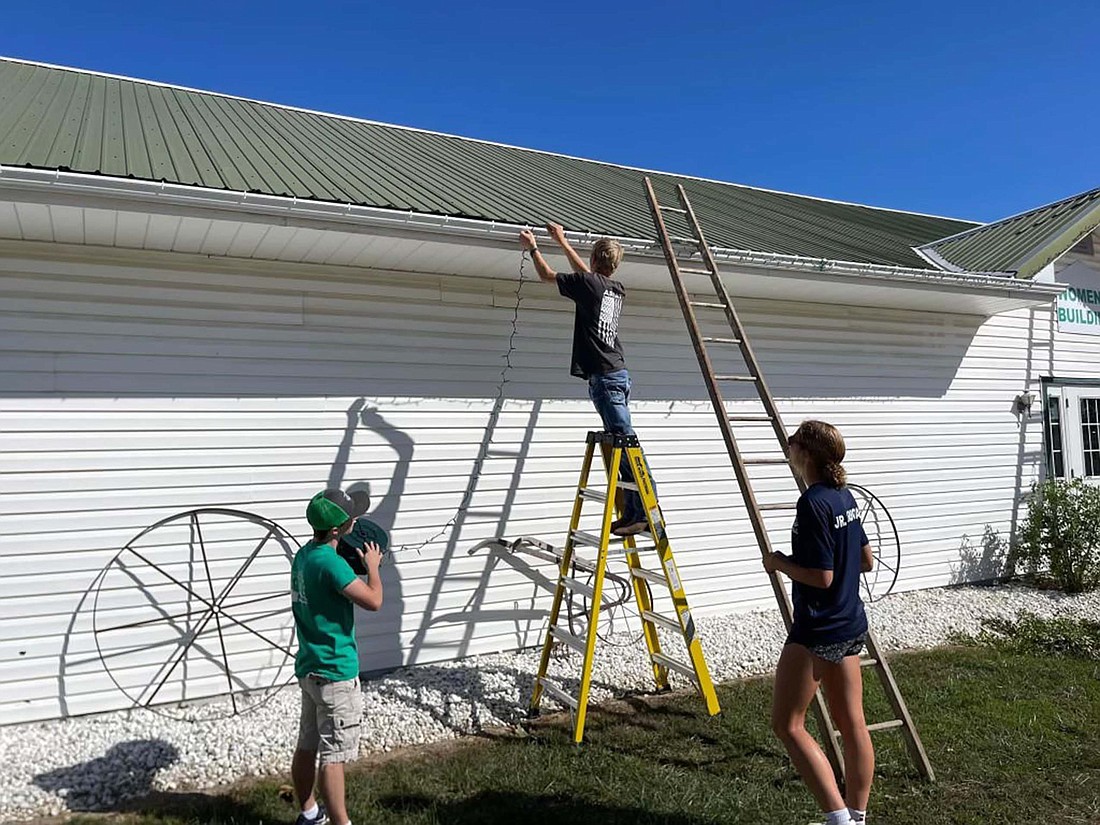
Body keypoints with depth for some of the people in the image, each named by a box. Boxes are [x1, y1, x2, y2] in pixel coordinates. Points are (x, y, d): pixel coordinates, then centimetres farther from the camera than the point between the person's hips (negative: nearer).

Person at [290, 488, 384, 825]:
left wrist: (358, 565, 10)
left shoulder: (304, 554, 5)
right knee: (333, 756, -1)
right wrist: (372, 565, -8)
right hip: (335, 673, -9)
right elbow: (373, 600, -23)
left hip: (309, 668, 9)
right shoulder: (330, 562, -24)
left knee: (307, 746, 19)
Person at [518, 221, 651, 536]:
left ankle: (645, 512, -9)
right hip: (619, 374, 8)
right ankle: (633, 512, 10)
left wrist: (533, 247, 27)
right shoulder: (617, 289, 17)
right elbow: (585, 271, 36)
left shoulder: (589, 284, -4)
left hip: (604, 376, -8)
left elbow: (547, 275, 10)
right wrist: (562, 241, 45)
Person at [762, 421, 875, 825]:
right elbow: (866, 560, 14)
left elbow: (821, 576, -23)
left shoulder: (813, 503, -21)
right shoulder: (845, 496, 6)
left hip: (817, 631, -9)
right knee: (852, 722, 15)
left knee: (787, 724, 3)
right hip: (850, 626, 9)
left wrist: (780, 563, -9)